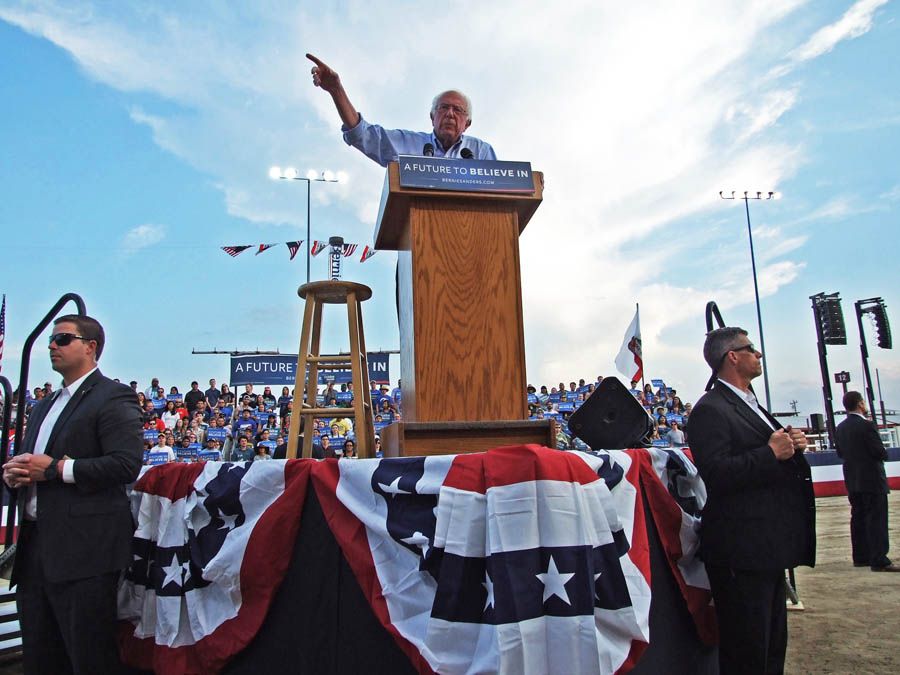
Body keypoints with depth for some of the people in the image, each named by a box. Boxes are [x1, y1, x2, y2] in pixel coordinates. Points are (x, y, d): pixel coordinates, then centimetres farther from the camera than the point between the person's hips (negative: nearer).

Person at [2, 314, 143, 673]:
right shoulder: (45, 405, 21)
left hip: (84, 550, -9)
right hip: (35, 544, 9)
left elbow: (127, 464, -19)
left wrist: (56, 468, -20)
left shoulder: (113, 397, -8)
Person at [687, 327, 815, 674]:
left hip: (769, 546, 10)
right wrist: (771, 453, -23)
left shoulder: (752, 406, 18)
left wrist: (792, 447, 5)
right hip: (742, 551, -10)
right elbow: (716, 473, -26)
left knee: (773, 645, 21)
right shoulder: (711, 410, -15)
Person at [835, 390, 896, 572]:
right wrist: (882, 454, 5)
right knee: (877, 520, -3)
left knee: (858, 518, 12)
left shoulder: (841, 428, 6)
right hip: (872, 480, -7)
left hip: (852, 481, 7)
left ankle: (860, 557, 19)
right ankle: (879, 561, -3)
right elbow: (882, 453, -15)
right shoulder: (866, 425, -17)